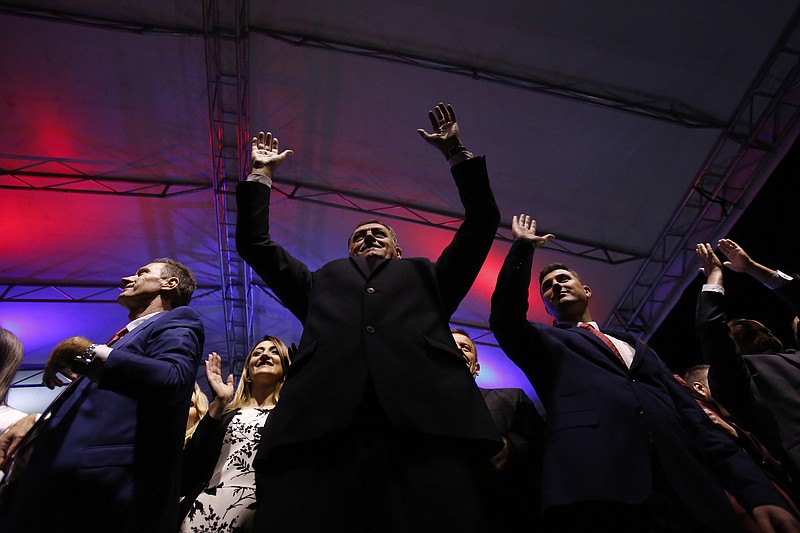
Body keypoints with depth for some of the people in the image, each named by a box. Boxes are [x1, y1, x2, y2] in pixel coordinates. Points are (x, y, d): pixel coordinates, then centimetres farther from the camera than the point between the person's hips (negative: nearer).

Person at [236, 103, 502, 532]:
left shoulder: (425, 276, 35)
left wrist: (457, 154, 31)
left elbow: (481, 224, 32)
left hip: (425, 414, 0)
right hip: (321, 420, 1)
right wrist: (261, 174, 40)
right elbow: (255, 243, 37)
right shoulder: (323, 281, 36)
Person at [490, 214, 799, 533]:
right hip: (596, 490, -4)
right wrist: (523, 246, 4)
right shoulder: (545, 344, 19)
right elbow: (506, 318, -3)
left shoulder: (634, 346, 30)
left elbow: (687, 411, 20)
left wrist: (756, 489, 7)